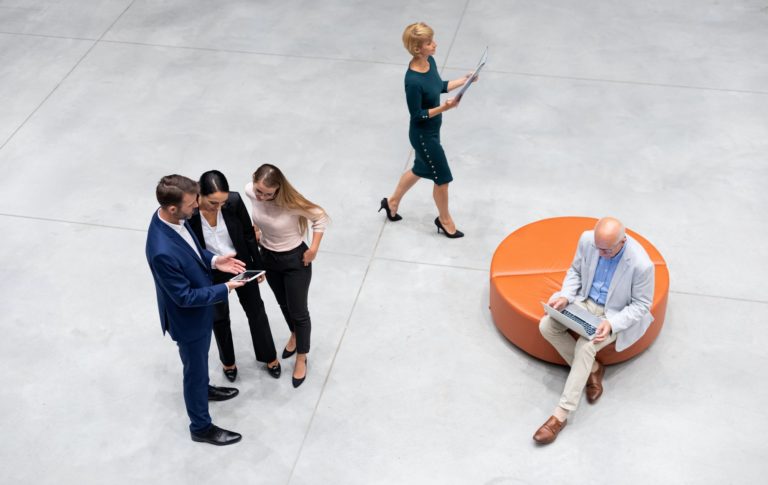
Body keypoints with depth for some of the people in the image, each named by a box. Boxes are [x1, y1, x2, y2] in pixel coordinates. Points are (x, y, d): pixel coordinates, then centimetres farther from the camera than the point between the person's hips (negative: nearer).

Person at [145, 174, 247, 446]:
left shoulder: (170, 217, -15)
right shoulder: (163, 252, -42)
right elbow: (185, 297, -30)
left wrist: (213, 260, -9)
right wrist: (225, 289, -23)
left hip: (199, 308, 8)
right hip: (187, 317, -8)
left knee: (200, 360, 33)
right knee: (195, 369, 15)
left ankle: (203, 389, 62)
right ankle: (201, 427, 38)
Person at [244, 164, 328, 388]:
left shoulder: (290, 203, -34)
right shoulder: (250, 192, -20)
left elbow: (320, 217, -20)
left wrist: (313, 249, -18)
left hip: (295, 260, -5)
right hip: (268, 257, 5)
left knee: (298, 311, 11)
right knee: (283, 304, 27)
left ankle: (301, 358, 33)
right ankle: (294, 335, 57)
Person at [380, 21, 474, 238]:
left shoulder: (430, 62, -8)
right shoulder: (413, 81, -33)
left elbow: (439, 87, 10)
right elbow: (417, 115, -24)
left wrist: (464, 80, 2)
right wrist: (443, 108, -33)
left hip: (431, 131, 9)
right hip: (423, 135, -9)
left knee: (420, 170, 28)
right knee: (443, 178, 10)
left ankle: (392, 202, 50)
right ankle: (444, 220, 35)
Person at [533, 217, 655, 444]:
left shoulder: (641, 264, -29)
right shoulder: (587, 239, -16)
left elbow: (641, 305, -16)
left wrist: (612, 324, -29)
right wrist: (566, 296, -15)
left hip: (615, 314, -5)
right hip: (585, 301, 5)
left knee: (585, 346, -29)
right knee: (546, 326, -17)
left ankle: (561, 414, -21)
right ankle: (592, 368, 2)